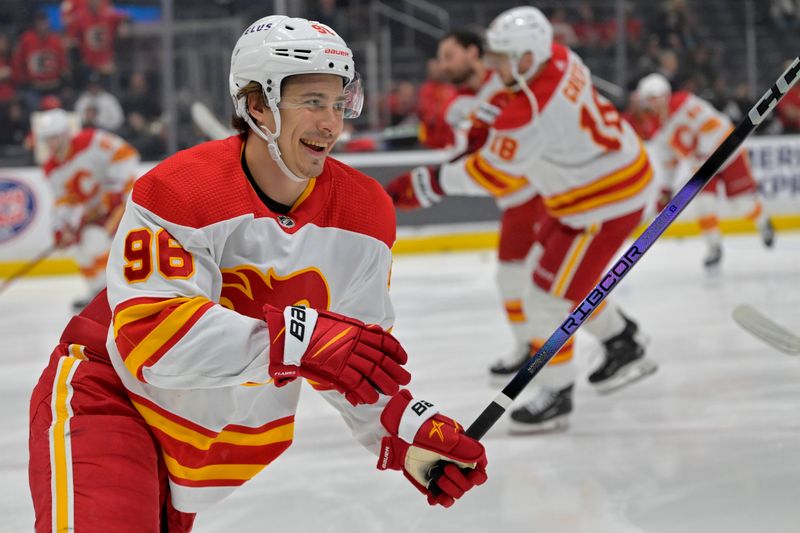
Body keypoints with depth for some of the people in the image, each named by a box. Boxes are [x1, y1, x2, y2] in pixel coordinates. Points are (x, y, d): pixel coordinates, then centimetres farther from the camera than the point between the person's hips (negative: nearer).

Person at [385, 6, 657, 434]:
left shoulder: (529, 116, -31)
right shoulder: (561, 59, -5)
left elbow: (488, 175, -22)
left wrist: (427, 184, -14)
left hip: (605, 203, -10)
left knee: (547, 293, -4)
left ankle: (555, 394, 9)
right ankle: (623, 345, 38)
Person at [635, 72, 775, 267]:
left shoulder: (685, 103, -23)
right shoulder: (659, 133, 0)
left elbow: (712, 124, -28)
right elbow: (666, 162, 10)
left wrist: (704, 154, -30)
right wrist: (665, 190, 7)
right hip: (702, 165, 5)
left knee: (742, 200, -2)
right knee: (704, 202, -15)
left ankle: (763, 223, 30)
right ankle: (714, 247, -4)